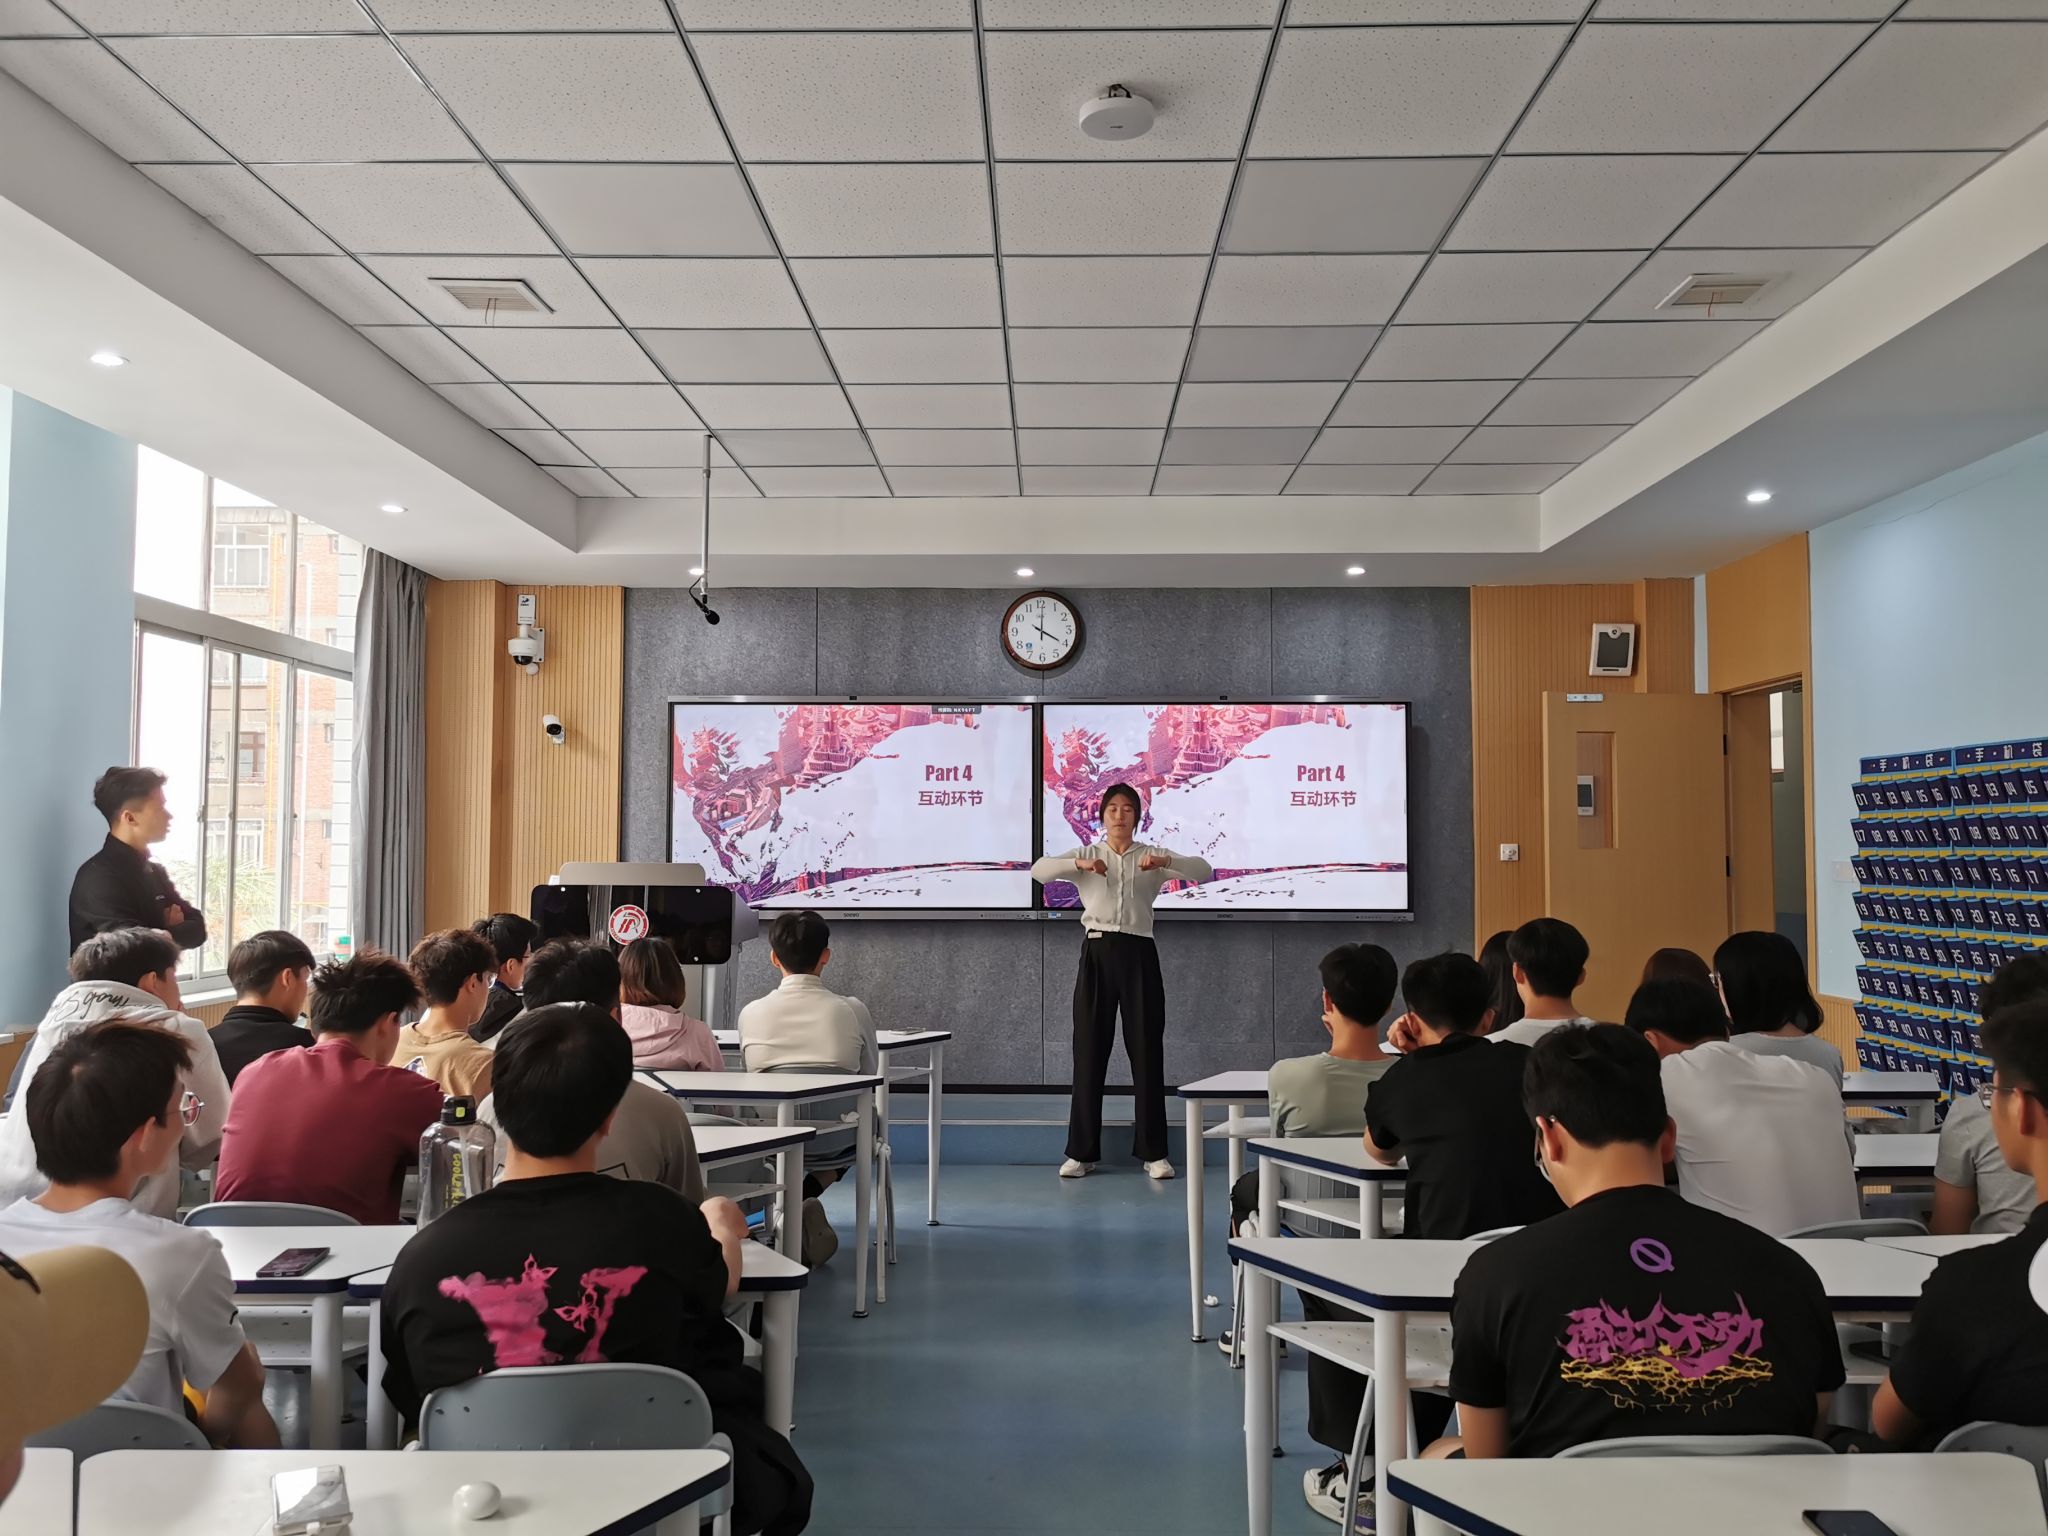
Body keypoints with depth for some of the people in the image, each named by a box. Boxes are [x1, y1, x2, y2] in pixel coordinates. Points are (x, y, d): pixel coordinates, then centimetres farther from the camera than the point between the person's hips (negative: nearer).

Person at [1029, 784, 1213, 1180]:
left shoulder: (1152, 856, 7)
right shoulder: (1085, 854, 9)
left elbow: (1203, 871, -6)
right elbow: (1039, 871, -8)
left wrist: (1166, 861, -25)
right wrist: (1078, 864, -26)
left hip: (1138, 955, 0)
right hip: (1096, 954, 0)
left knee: (1146, 1052, 1)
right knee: (1090, 1052, 3)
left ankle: (1153, 1151, 11)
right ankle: (1082, 1152, 11)